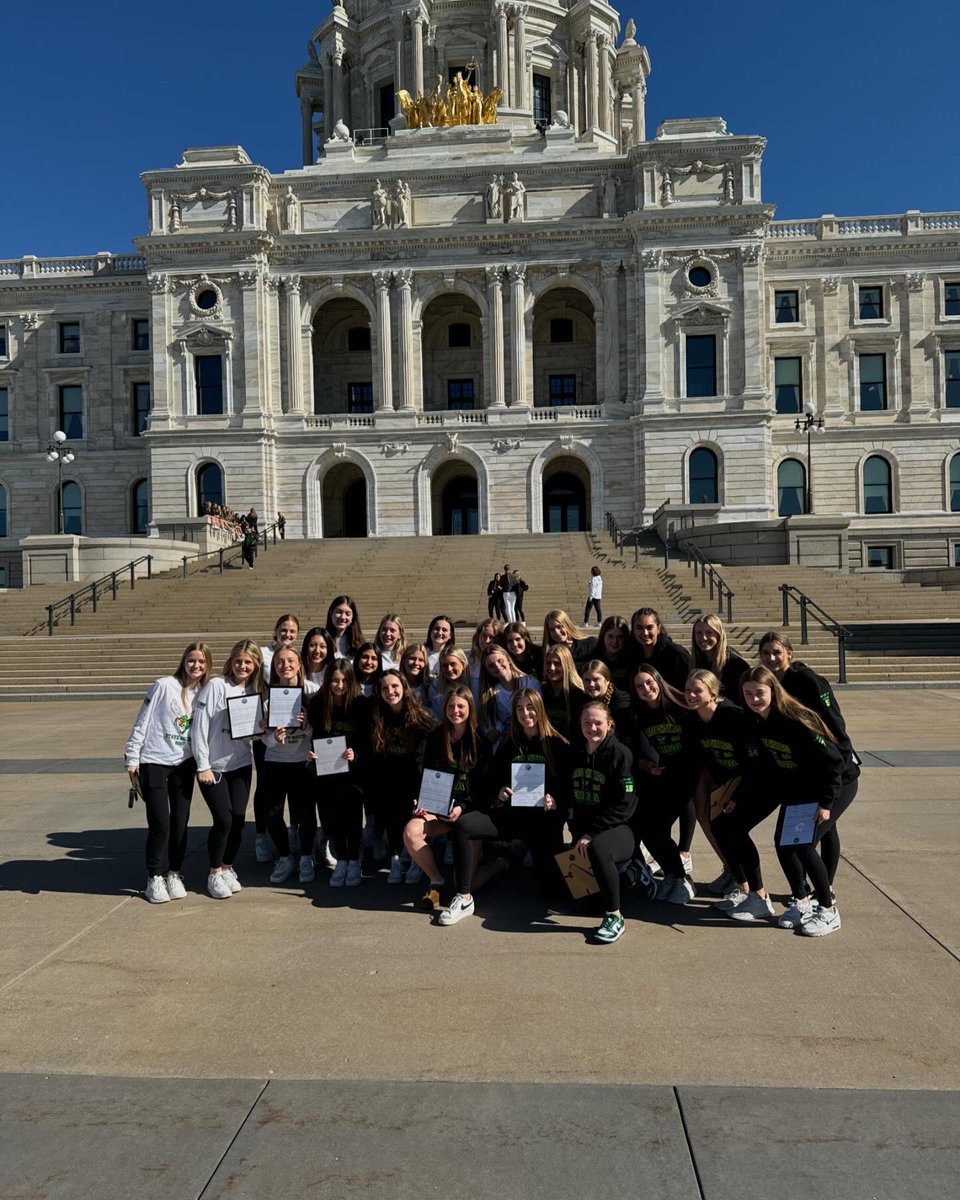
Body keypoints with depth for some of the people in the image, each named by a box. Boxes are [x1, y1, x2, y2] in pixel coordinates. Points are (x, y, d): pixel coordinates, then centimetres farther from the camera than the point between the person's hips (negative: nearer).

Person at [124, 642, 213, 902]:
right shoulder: (163, 686, -9)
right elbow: (142, 722, -6)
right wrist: (132, 758, -6)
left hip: (184, 764, 4)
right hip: (154, 762, -4)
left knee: (180, 823, 6)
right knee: (160, 824, -5)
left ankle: (174, 875, 20)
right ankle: (155, 878, 10)